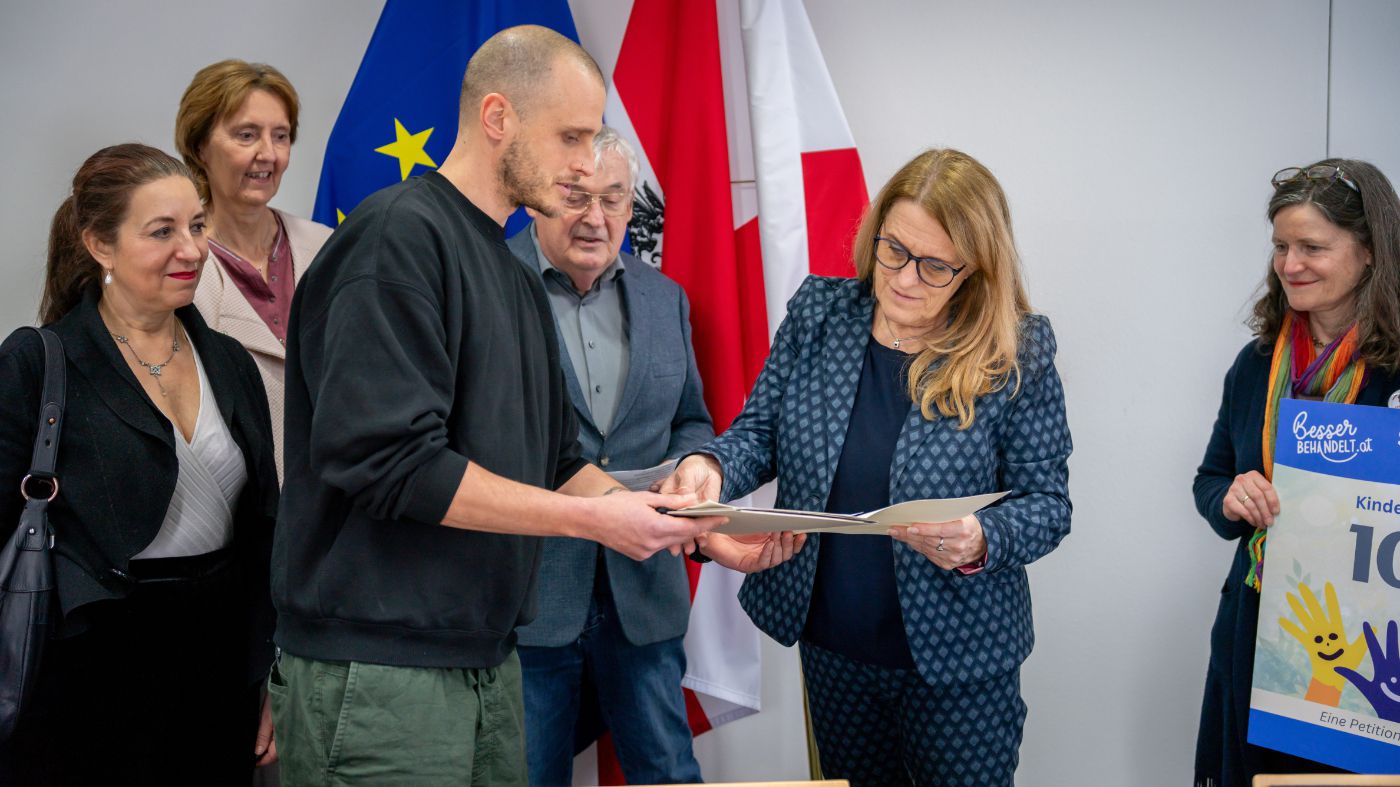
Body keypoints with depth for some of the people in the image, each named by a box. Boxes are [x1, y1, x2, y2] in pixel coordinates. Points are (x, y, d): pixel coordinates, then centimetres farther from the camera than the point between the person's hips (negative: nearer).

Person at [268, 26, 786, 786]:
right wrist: (594, 518, -17)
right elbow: (388, 459, -22)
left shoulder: (517, 280, 15)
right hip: (378, 672, -8)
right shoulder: (399, 235, -13)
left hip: (488, 660, 9)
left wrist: (701, 532, 6)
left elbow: (556, 464, 17)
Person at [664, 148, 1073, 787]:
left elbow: (1046, 502, -8)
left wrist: (980, 542, -29)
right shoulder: (818, 315, -3)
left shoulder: (1017, 352, -12)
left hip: (957, 661, -3)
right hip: (830, 647, 4)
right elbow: (760, 432, 2)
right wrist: (711, 466, -20)